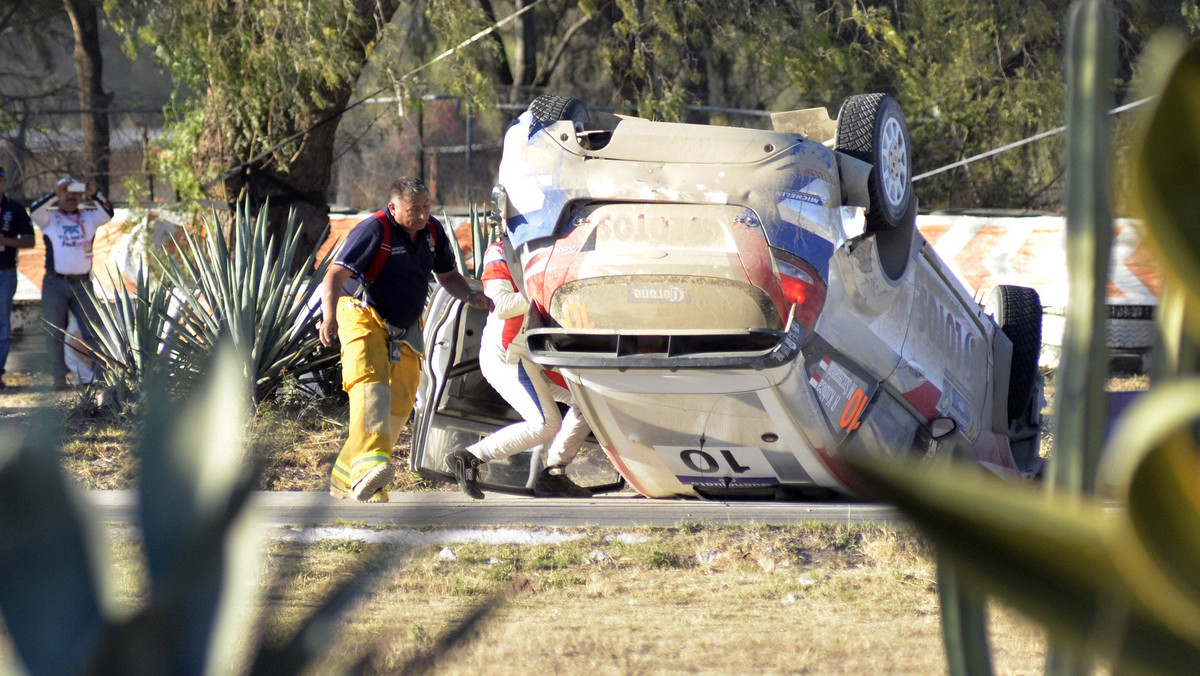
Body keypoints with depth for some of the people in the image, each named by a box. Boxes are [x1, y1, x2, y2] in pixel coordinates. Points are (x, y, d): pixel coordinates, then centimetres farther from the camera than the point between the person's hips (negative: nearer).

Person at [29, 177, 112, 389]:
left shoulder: (89, 217, 10)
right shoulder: (49, 218, 4)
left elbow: (107, 214, -7)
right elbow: (34, 210, -14)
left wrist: (95, 195, -24)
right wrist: (55, 195, -26)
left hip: (82, 284, 2)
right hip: (55, 284, -2)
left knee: (94, 331, 0)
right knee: (55, 333, 1)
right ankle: (59, 378, 4)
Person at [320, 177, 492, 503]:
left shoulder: (433, 232, 6)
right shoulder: (374, 231, -16)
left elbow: (447, 275, 22)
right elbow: (335, 276, -24)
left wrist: (469, 295, 1)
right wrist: (330, 315, -41)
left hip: (404, 329, 7)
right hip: (364, 318, -7)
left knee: (399, 405, 3)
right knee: (371, 382, -30)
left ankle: (346, 477, 13)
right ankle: (369, 463, -51)